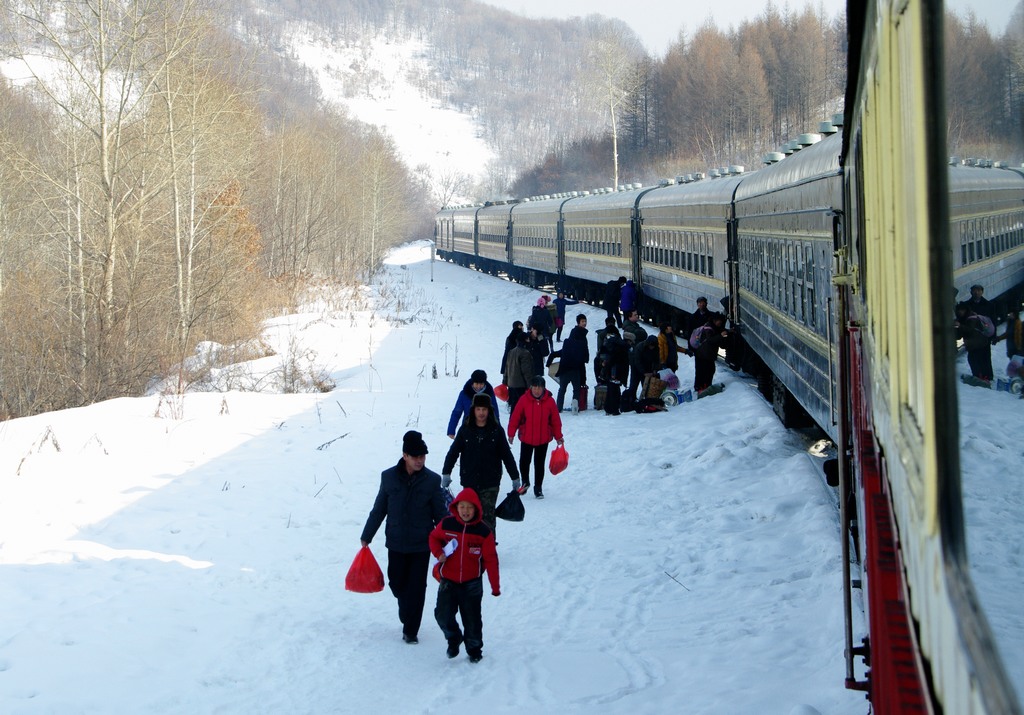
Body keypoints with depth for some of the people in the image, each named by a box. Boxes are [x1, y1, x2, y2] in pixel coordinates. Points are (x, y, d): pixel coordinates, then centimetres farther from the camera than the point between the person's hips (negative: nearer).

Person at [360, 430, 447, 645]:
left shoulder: (432, 481, -5)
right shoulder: (389, 477, -3)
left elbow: (440, 514, 2)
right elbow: (378, 510, 8)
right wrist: (366, 536, 12)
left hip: (422, 545, -1)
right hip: (396, 544, 1)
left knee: (416, 588, 0)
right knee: (397, 583, 9)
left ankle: (410, 630, 11)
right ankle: (407, 617, 35)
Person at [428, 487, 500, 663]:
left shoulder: (483, 531, -10)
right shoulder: (446, 525, -7)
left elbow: (491, 560, -6)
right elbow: (434, 538, 14)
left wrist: (495, 587, -6)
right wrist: (438, 553, -8)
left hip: (472, 583, -1)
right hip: (448, 581, 1)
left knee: (472, 619, 7)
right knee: (443, 615, -6)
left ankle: (474, 649, 27)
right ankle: (453, 638, 23)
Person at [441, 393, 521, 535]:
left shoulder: (496, 430, 0)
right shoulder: (465, 429, 2)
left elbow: (506, 455, 5)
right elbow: (453, 452, 5)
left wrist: (515, 477, 8)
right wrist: (446, 473, 0)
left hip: (490, 483, -2)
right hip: (469, 482, 2)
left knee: (487, 516, -9)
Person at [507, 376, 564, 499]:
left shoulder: (549, 401, -7)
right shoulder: (524, 400, -10)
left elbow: (555, 420, 1)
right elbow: (515, 417, -6)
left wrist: (558, 437, 2)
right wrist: (511, 433, -7)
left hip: (543, 439, 0)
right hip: (526, 438, 0)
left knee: (539, 464, 7)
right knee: (524, 461, 10)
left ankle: (538, 488, 19)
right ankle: (525, 482, 34)